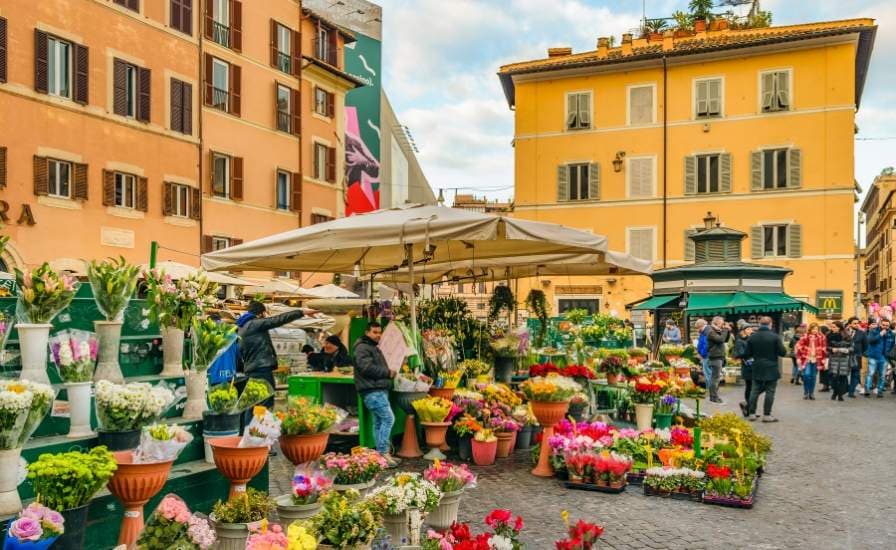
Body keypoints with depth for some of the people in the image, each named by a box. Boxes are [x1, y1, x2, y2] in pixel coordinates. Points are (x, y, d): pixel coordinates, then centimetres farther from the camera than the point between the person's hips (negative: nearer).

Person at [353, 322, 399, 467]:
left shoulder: (374, 348, 25)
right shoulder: (362, 348, -9)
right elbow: (367, 367, -22)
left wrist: (389, 373, 14)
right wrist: (388, 372, -14)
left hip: (379, 390, 10)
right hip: (372, 391, -10)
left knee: (379, 421, 10)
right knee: (388, 418, -16)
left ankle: (381, 453, 14)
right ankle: (384, 452, -14)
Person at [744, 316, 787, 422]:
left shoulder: (752, 337, 1)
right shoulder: (775, 336, -11)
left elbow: (748, 354, 3)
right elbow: (782, 352, -10)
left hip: (757, 369, 4)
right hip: (771, 369, -4)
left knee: (755, 391, 10)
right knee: (770, 392, 2)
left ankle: (752, 413, 12)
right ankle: (767, 415, 2)